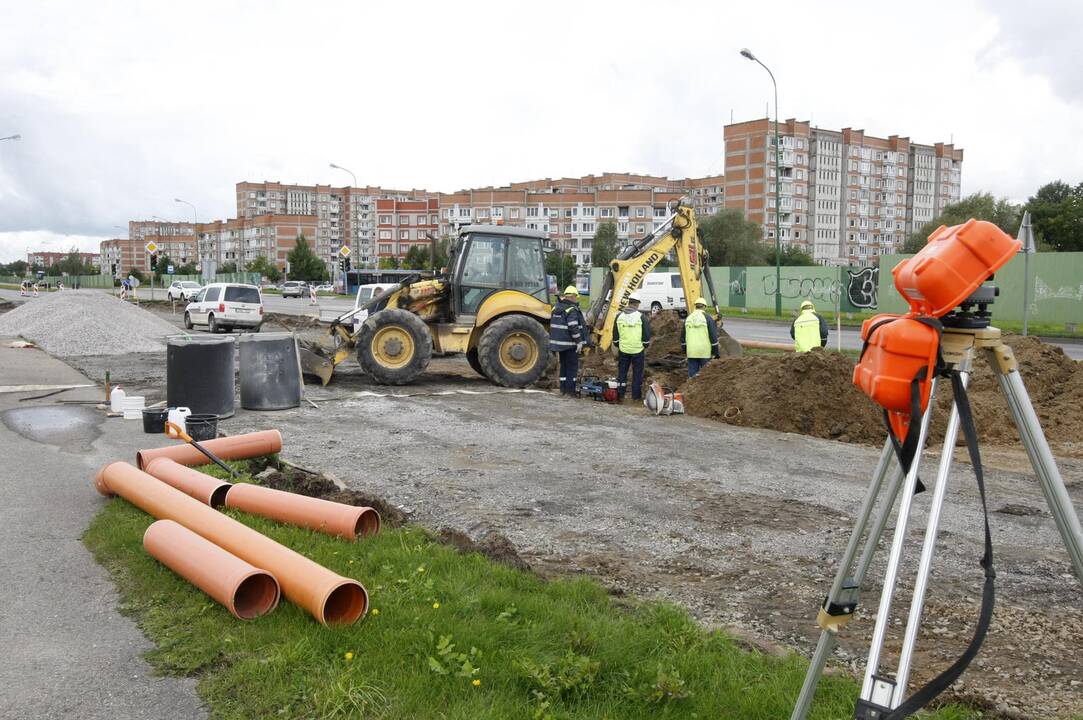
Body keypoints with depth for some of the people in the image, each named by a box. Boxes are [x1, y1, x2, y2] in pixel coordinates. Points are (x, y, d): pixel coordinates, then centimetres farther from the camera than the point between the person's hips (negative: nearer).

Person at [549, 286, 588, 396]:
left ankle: (563, 390, 18)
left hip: (559, 343, 8)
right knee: (572, 367, -2)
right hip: (570, 344, -8)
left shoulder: (556, 309, 12)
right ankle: (570, 391, -2)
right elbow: (574, 328, -23)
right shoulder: (572, 310, -16)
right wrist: (579, 342, -17)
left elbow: (553, 326, 18)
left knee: (564, 366, 15)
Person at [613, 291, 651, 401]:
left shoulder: (619, 316, 2)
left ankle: (620, 395, 8)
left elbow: (615, 335, 9)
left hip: (623, 350, 3)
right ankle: (636, 395, 12)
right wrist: (645, 347, 9)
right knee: (637, 373, 7)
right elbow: (647, 334, -4)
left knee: (622, 372, 9)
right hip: (638, 350, -2)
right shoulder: (641, 317, -8)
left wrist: (617, 346, 20)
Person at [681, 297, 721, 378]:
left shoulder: (688, 318, 7)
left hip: (691, 352, 3)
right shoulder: (708, 318, -5)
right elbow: (714, 336, -6)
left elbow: (683, 336, 13)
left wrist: (685, 350, 22)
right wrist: (715, 352, 0)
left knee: (692, 374, 7)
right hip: (705, 352, -3)